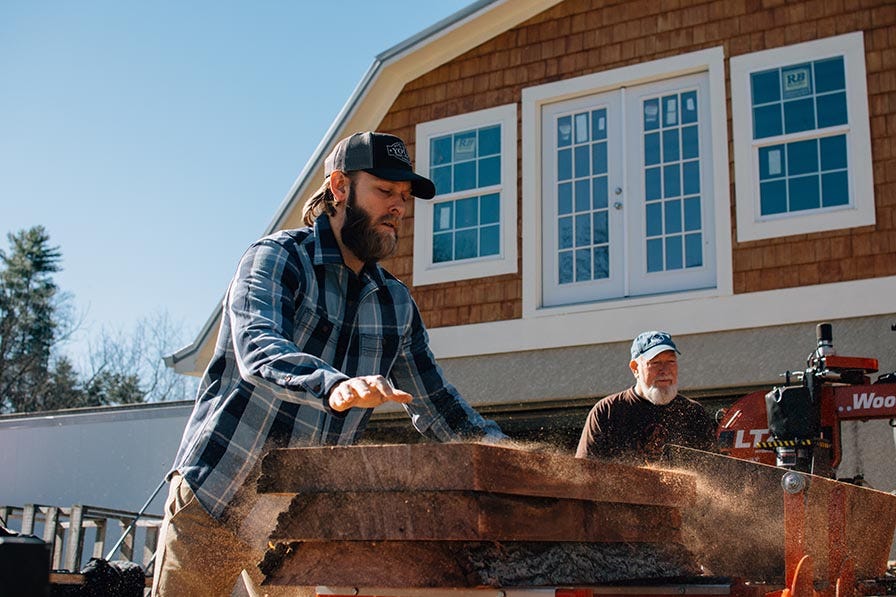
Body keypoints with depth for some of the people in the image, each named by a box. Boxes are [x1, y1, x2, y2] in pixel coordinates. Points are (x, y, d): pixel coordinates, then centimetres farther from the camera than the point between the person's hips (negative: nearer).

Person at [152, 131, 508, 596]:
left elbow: (435, 405, 12)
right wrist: (333, 386, -47)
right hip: (212, 502, -5)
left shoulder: (398, 305, 9)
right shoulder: (276, 258, -9)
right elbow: (256, 348, -28)